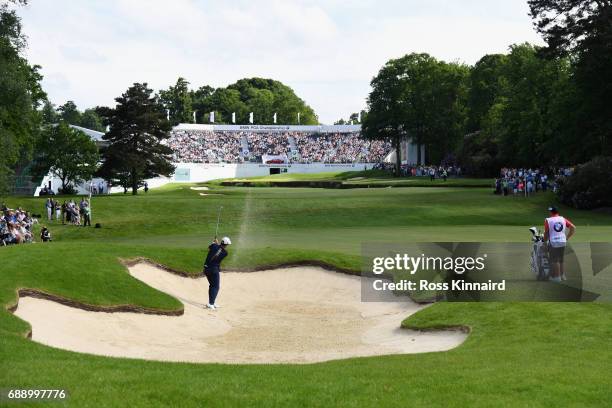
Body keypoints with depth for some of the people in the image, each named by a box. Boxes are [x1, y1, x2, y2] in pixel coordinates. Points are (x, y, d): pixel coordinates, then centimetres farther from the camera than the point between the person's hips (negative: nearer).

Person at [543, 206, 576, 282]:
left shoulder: (548, 220, -6)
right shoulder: (563, 219, 6)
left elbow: (546, 233, -5)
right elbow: (573, 228, 3)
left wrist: (545, 241, 10)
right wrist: (567, 237, 9)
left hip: (553, 242, -5)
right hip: (562, 242, 5)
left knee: (555, 260, 3)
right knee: (561, 260, 17)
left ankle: (557, 277, 5)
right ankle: (562, 275, 25)